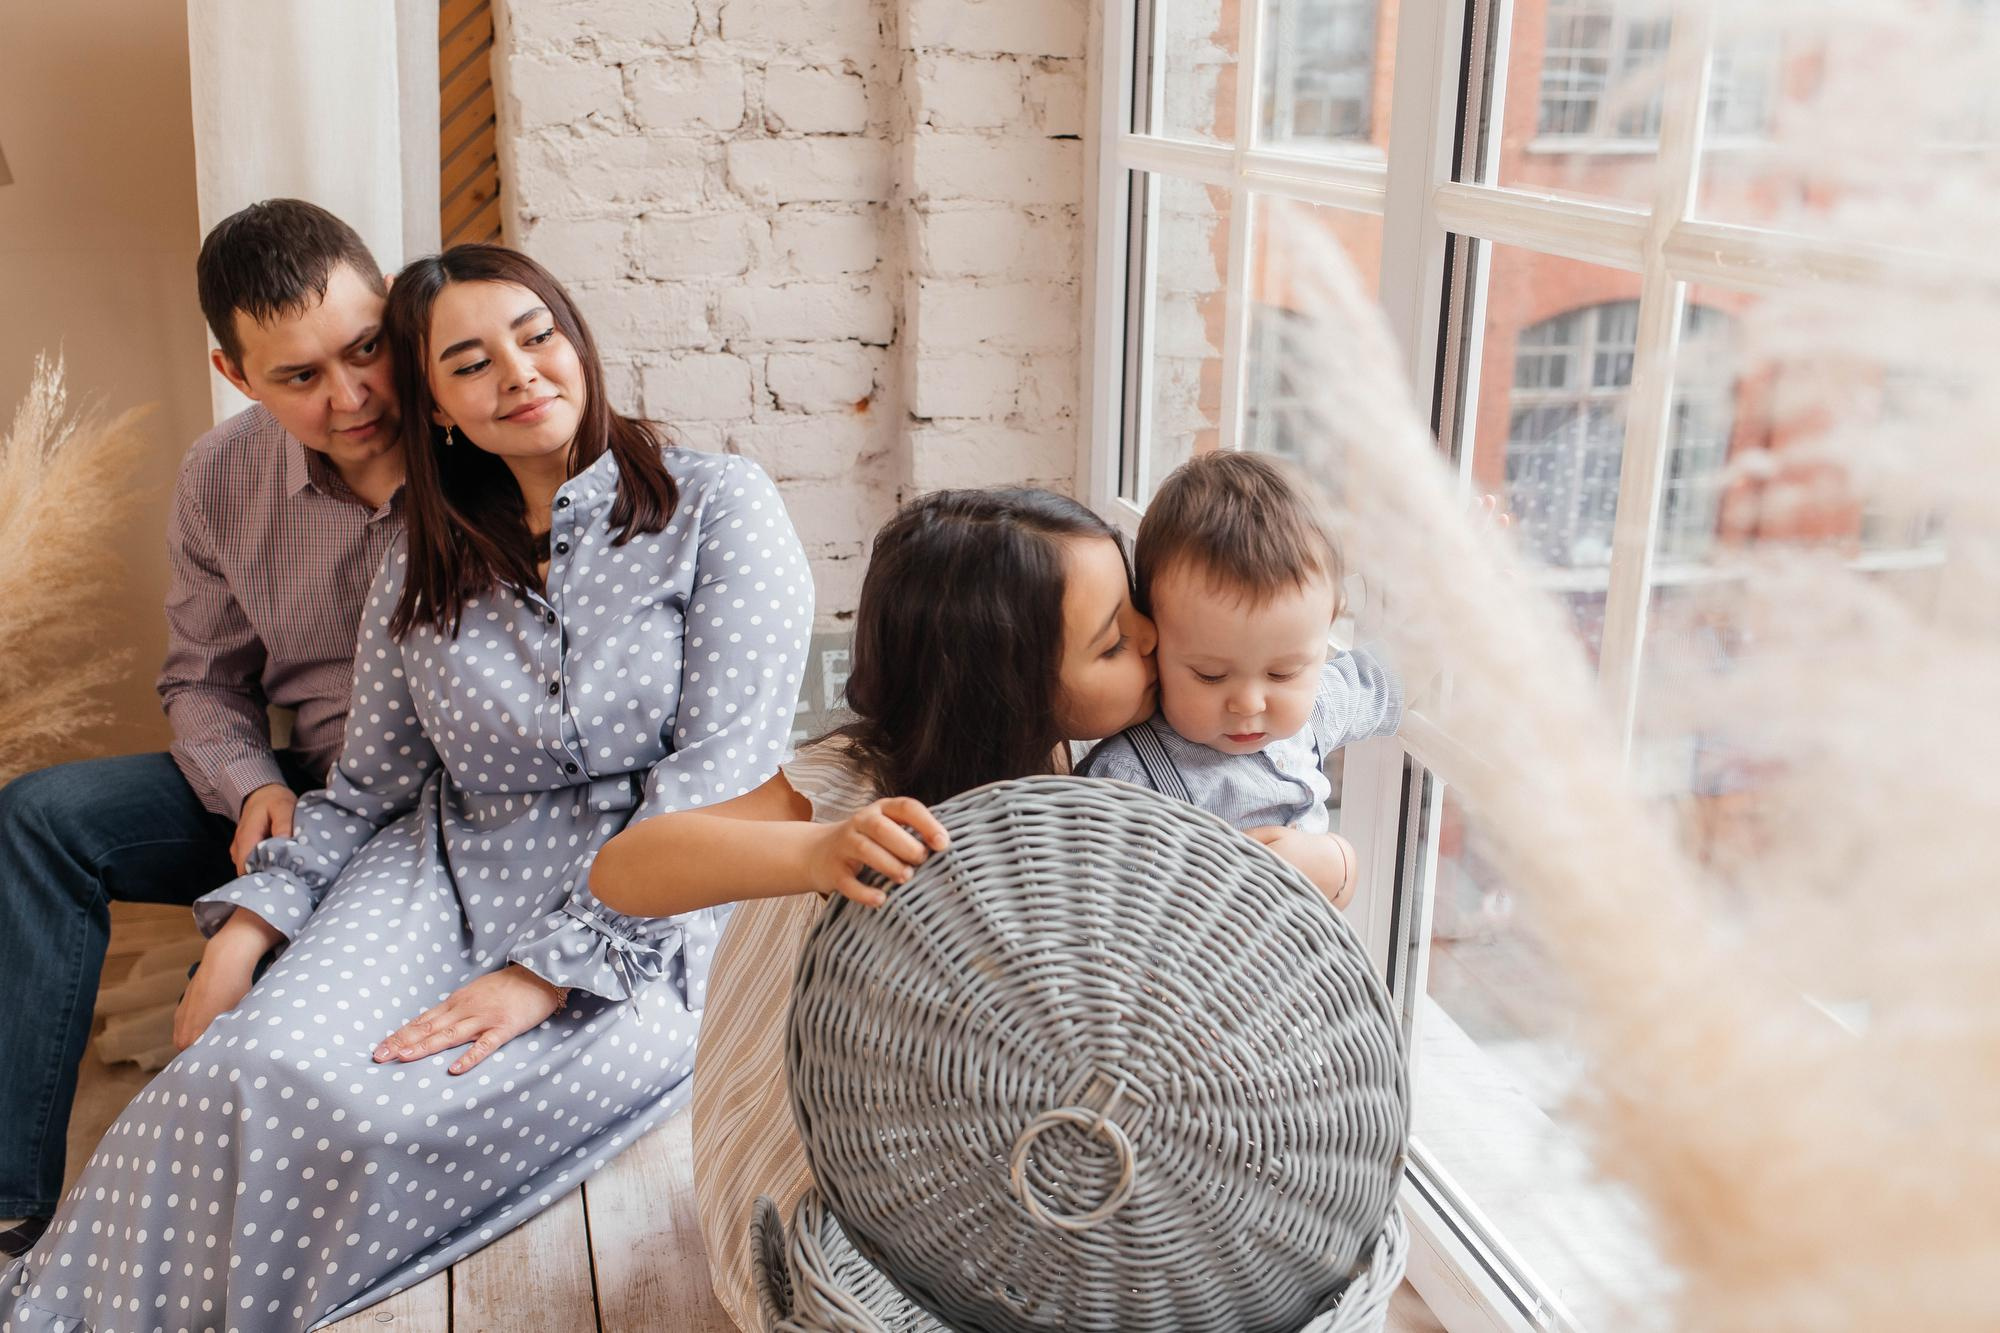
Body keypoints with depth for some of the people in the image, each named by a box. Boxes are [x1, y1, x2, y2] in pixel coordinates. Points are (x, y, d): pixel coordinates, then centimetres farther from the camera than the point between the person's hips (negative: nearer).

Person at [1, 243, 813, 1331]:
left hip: (636, 931, -4)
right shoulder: (422, 571, 11)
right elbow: (369, 786, 15)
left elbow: (723, 765, -12)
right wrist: (252, 919, -2)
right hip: (437, 884, 4)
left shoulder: (716, 505, -4)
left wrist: (552, 970, -17)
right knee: (250, 1078, -26)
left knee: (374, 1116, -26)